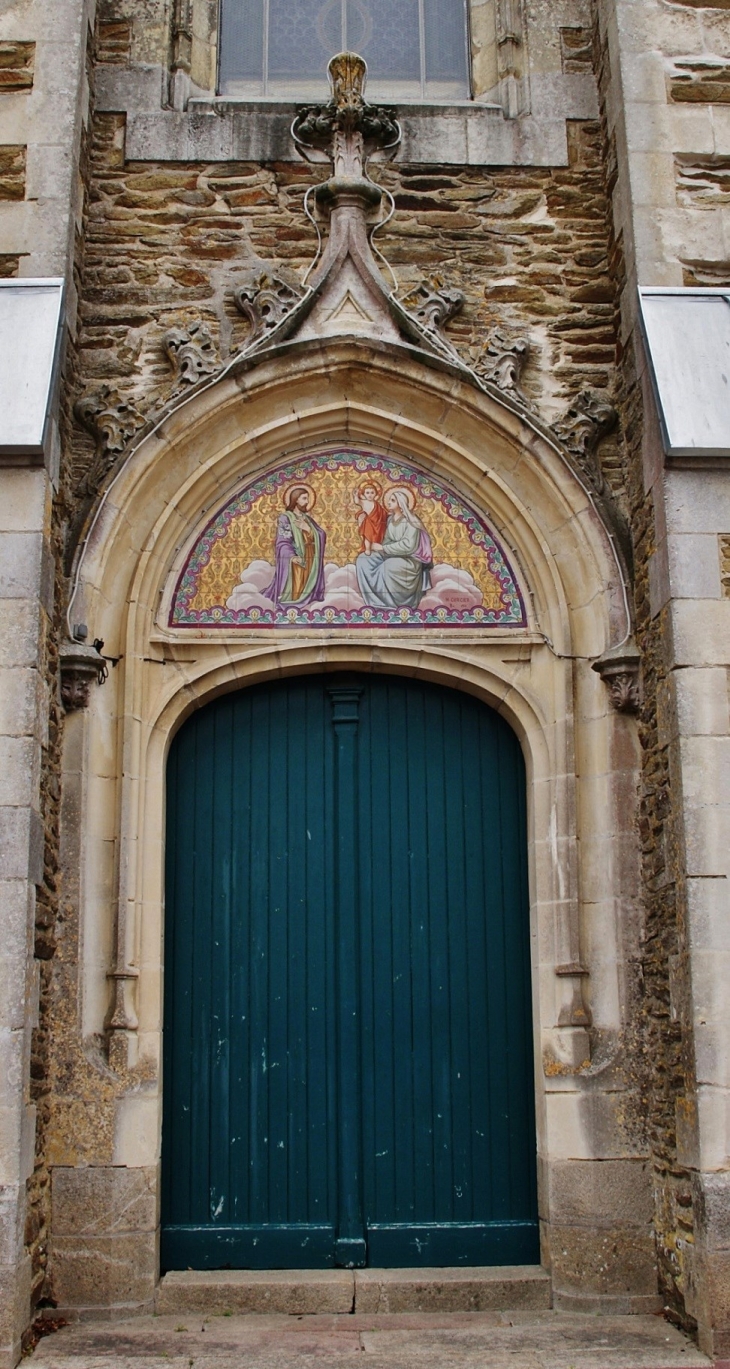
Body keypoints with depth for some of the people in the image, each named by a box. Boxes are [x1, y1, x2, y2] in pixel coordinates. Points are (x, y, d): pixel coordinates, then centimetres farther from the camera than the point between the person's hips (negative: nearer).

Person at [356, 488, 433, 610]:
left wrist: (383, 548, -23)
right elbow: (388, 540, 13)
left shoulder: (411, 522, -15)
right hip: (391, 554, 8)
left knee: (390, 566, -37)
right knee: (363, 559, -10)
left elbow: (408, 546, -25)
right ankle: (377, 597, -8)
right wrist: (380, 548, -9)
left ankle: (392, 602, -17)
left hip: (409, 559, -8)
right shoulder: (390, 518, 7)